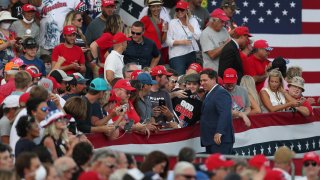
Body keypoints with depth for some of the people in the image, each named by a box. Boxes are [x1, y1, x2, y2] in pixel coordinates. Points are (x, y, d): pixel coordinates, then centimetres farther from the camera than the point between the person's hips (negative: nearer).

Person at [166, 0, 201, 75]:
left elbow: (197, 36, -4)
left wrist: (188, 23, -1)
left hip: (191, 54, 3)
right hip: (177, 56, -3)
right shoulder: (172, 23, 2)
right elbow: (169, 41, -3)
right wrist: (181, 42, -17)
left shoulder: (193, 21, 10)